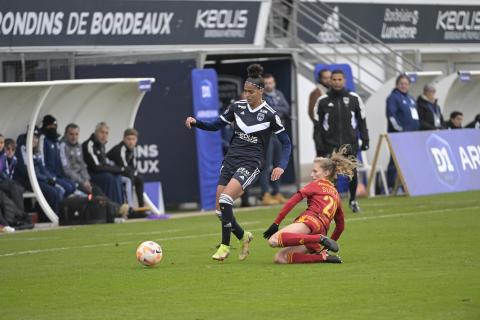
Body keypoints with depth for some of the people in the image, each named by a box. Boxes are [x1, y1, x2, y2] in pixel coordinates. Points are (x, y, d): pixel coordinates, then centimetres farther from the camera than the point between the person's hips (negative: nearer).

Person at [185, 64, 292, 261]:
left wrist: (281, 166, -13)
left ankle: (225, 246, -13)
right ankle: (243, 237, 27)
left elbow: (286, 143, 0)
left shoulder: (269, 115, -7)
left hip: (251, 163, -6)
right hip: (231, 159, 6)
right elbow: (216, 125, 15)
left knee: (225, 199, -24)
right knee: (220, 208, 1)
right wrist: (196, 123, -2)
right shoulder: (238, 106, 5)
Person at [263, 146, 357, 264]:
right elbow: (340, 226, 35)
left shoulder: (317, 184, 13)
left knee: (273, 240, -29)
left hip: (310, 219, -8)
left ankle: (320, 239, -32)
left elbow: (293, 201, 1)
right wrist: (329, 244, 44)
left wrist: (276, 224, -1)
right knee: (279, 258, 1)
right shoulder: (336, 194, 32)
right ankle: (323, 256, -9)